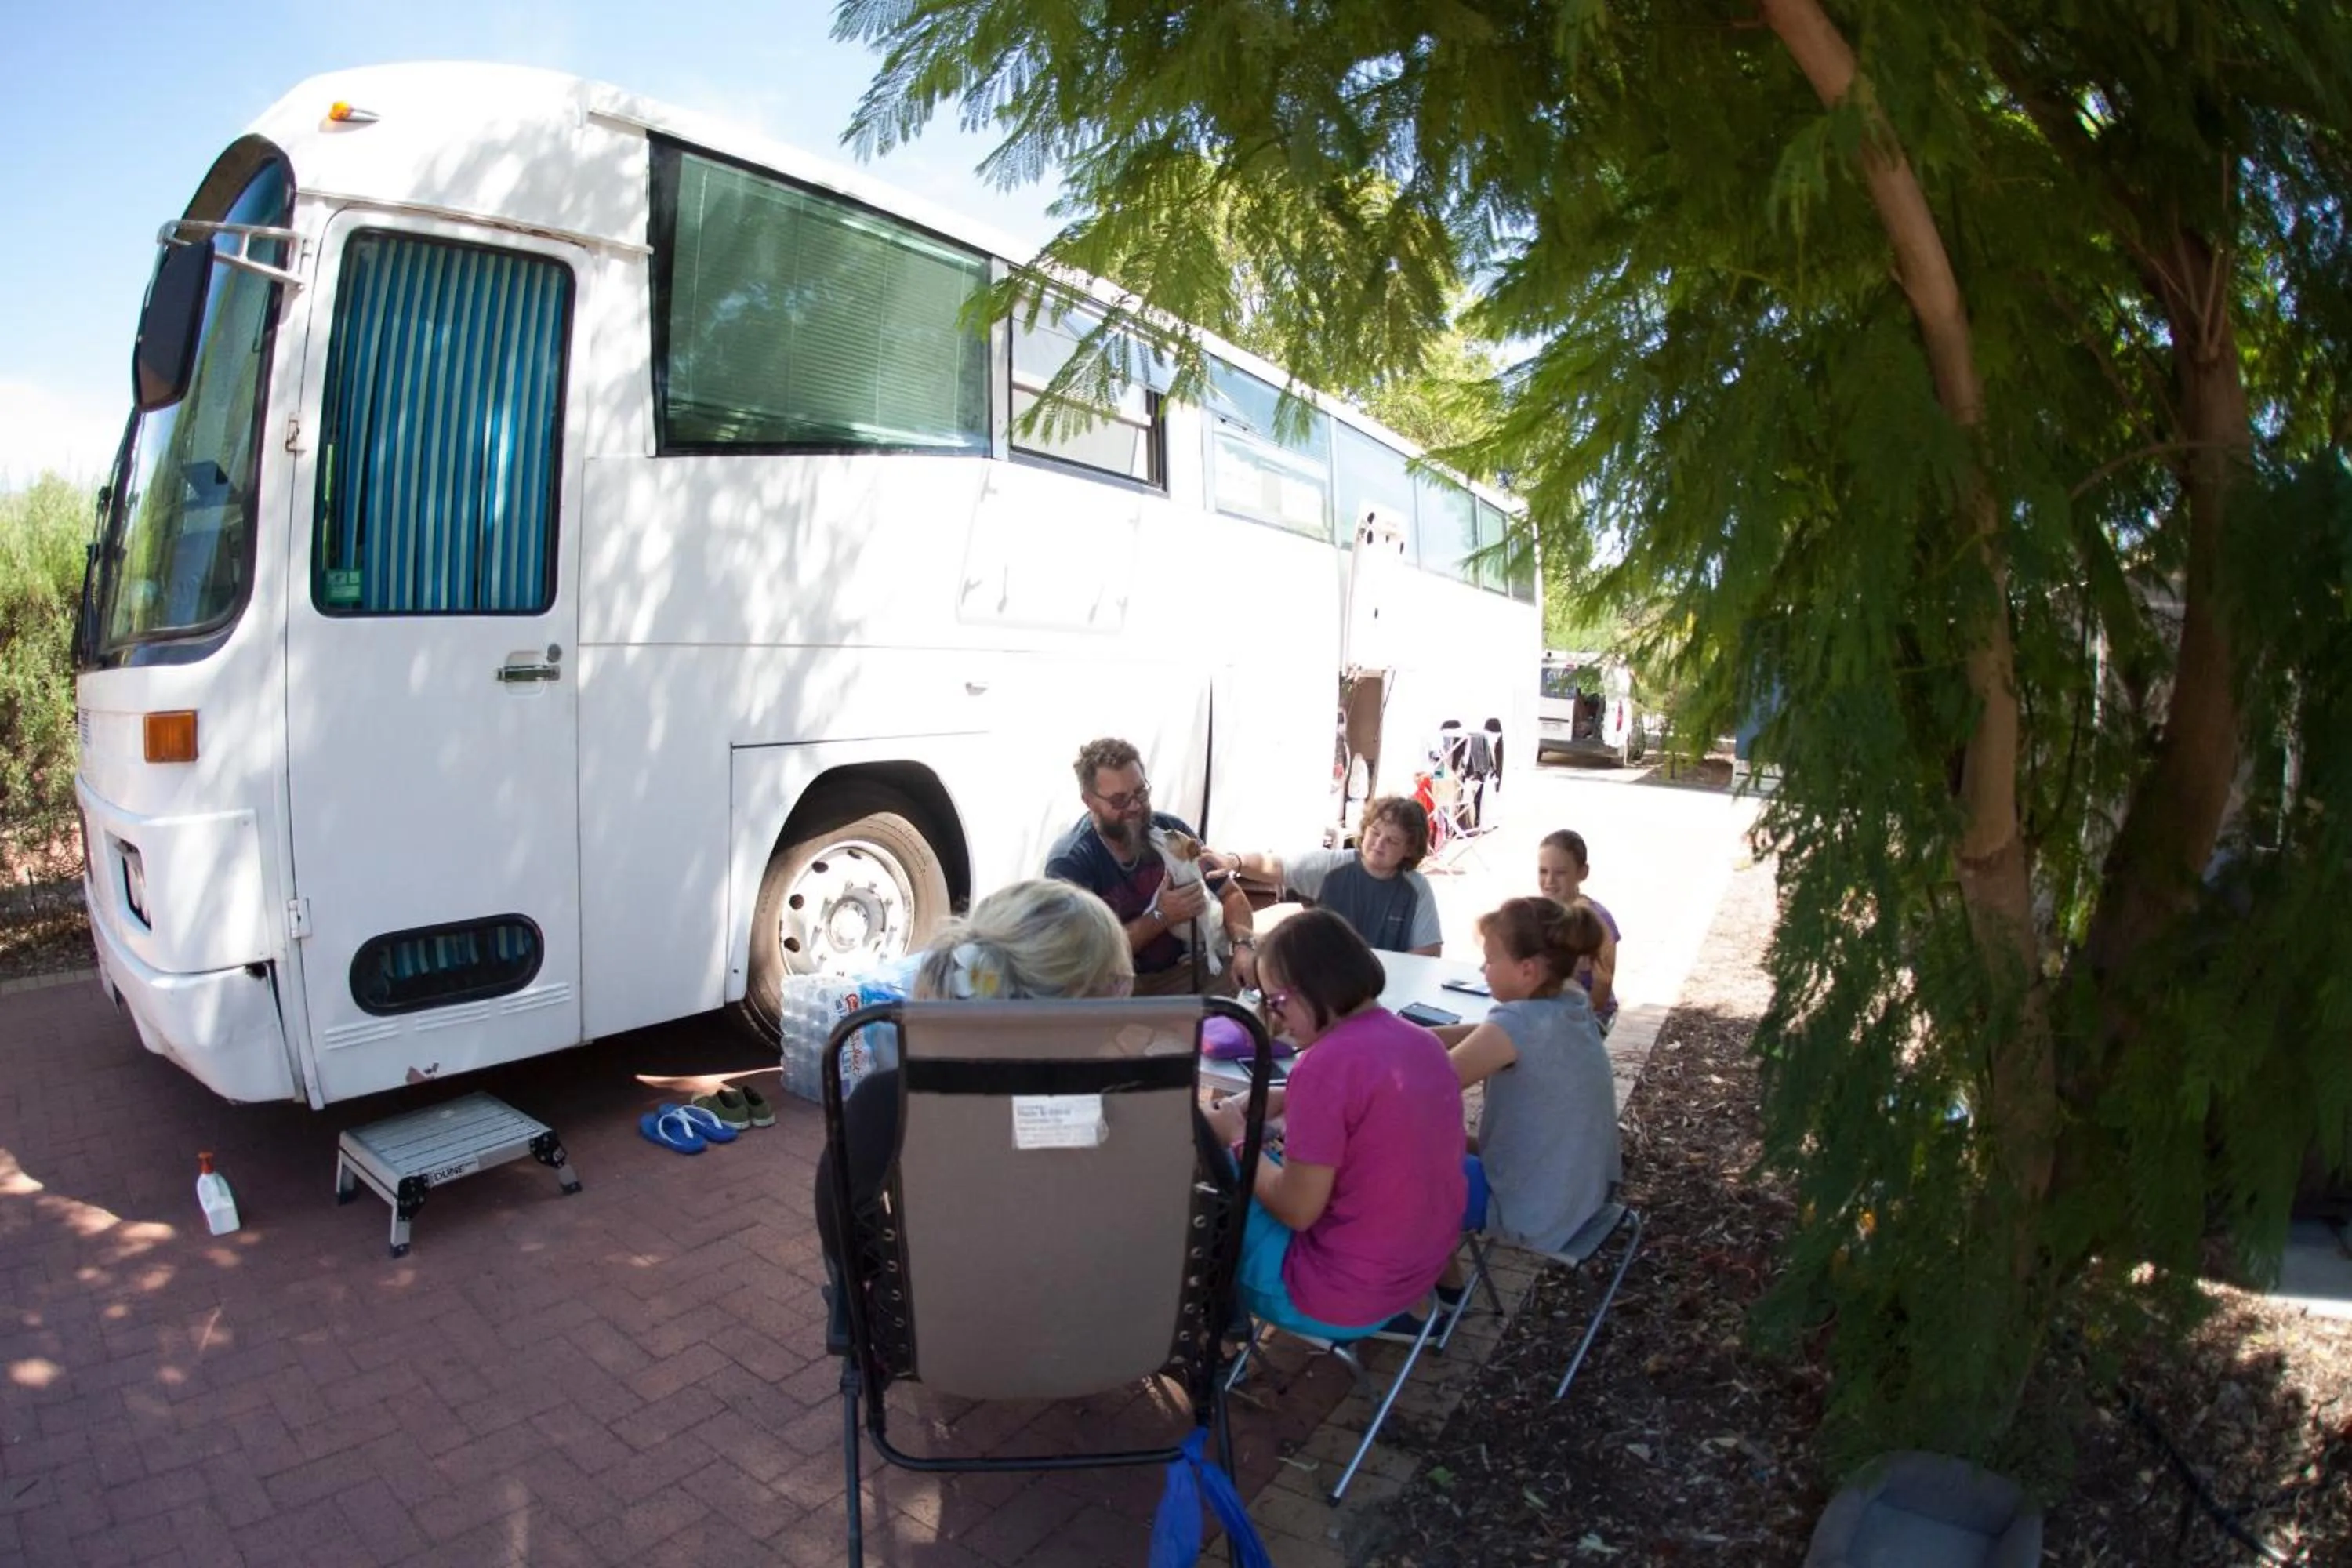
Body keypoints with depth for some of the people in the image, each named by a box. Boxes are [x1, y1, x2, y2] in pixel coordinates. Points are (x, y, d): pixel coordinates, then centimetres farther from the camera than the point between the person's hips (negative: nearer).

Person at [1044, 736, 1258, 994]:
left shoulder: (1171, 830, -3)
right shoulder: (1069, 861, -15)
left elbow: (1230, 893, 4)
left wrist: (1243, 944, -16)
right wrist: (1161, 916, -23)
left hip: (1186, 969, 3)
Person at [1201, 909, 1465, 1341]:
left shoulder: (1326, 1064, -25)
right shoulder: (1422, 1041, 0)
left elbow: (1297, 1210, -20)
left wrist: (1238, 1138, -5)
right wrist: (1266, 1109, 9)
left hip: (1347, 1296, -8)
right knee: (1254, 1178, 21)